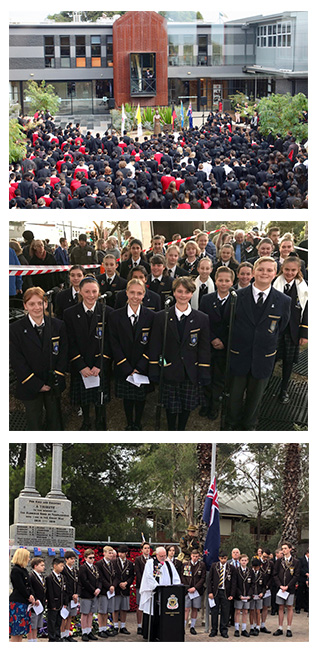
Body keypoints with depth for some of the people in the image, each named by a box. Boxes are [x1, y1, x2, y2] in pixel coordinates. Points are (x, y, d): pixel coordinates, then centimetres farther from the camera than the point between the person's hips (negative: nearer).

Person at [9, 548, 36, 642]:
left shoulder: (24, 570, 16)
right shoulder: (15, 570, -13)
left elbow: (28, 586, 16)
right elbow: (20, 588, -16)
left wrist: (31, 596, -1)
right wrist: (29, 597, -5)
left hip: (24, 604, 10)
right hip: (17, 603, -10)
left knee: (21, 633, 10)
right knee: (15, 635, -8)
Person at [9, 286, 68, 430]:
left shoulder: (58, 326, -1)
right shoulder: (15, 329, -9)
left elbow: (63, 354, 1)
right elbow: (17, 361, -12)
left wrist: (57, 381, -10)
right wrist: (36, 384, -15)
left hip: (54, 384, 2)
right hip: (30, 387, -2)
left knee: (55, 418, 15)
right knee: (34, 423, 8)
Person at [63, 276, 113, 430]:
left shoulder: (107, 312, -5)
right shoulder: (70, 314, -4)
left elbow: (108, 342, -6)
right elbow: (71, 343, -5)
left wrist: (99, 365, -14)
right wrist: (82, 366, -13)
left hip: (101, 366, -1)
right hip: (79, 368, 1)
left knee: (100, 398, 9)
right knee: (83, 399, 13)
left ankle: (100, 423, 31)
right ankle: (86, 421, 35)